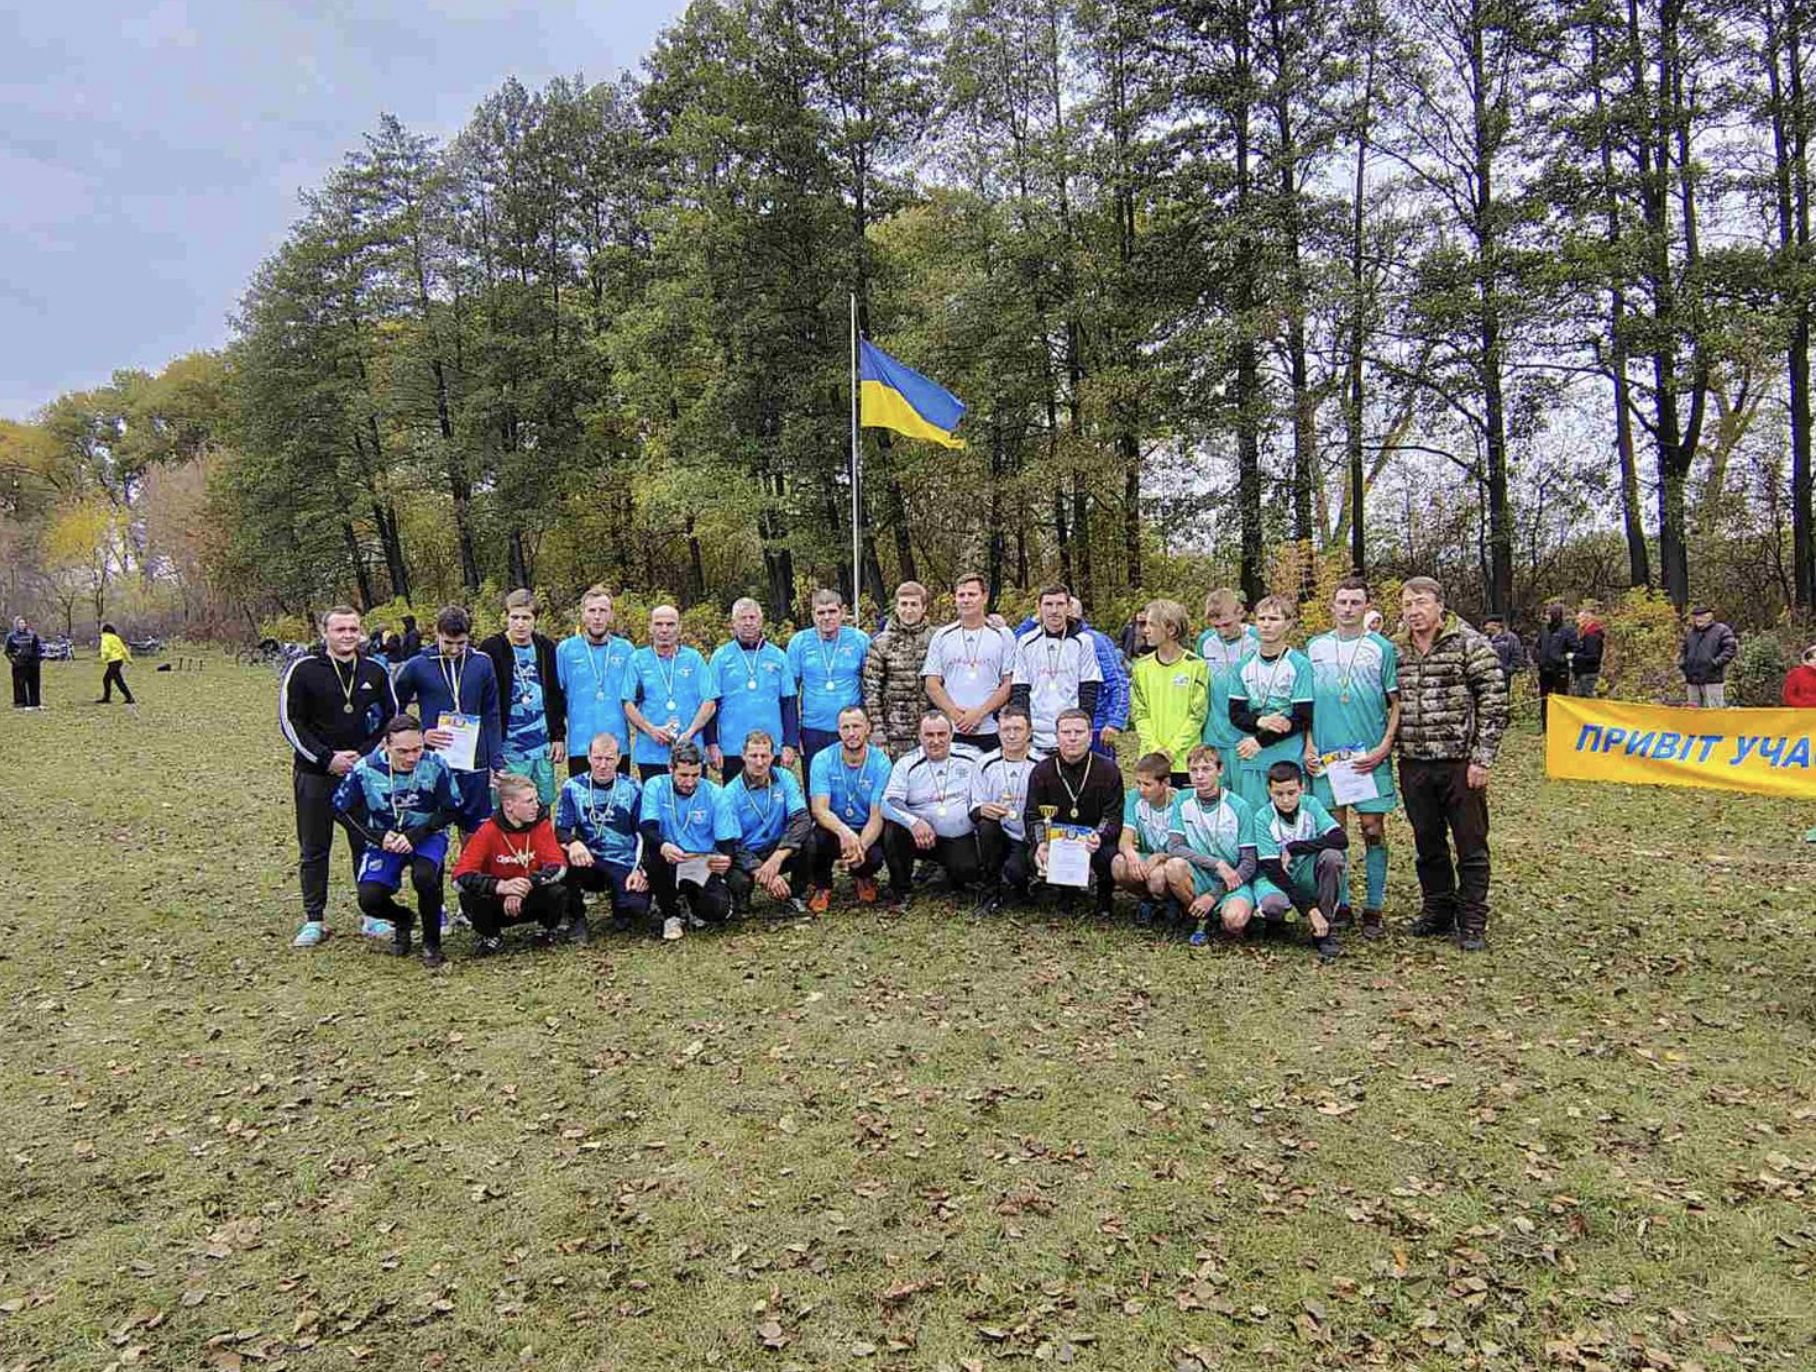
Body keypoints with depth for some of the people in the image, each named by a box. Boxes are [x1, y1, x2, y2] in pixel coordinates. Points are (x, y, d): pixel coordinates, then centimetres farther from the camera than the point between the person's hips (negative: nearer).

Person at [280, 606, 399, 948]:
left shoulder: (375, 672, 5)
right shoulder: (303, 670, -4)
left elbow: (391, 717, 10)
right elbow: (290, 721, -4)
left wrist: (366, 755, -3)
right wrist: (327, 759, -11)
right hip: (314, 775, -1)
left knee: (367, 843, 4)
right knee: (313, 850, 7)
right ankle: (314, 920, 17)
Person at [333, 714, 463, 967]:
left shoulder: (435, 766, -20)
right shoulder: (365, 770, -17)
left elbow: (451, 810, -9)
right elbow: (342, 808, -1)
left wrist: (415, 836, -19)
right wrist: (377, 836, -12)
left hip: (427, 835, -2)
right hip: (385, 840, 2)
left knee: (424, 877, -32)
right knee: (369, 899, -18)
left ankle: (432, 944, -8)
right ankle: (402, 919, 20)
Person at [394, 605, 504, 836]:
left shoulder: (482, 663, 2)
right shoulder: (417, 666, -4)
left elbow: (492, 717, 7)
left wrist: (498, 763, 3)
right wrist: (419, 736, -9)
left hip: (474, 767, 2)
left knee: (477, 835, 9)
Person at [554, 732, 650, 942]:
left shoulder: (632, 789, 1)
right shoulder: (573, 787, 2)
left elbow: (643, 833, 3)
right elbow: (561, 830, -3)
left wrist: (640, 869, -11)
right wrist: (572, 842, -27)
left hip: (624, 864, -1)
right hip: (588, 860, 1)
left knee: (636, 910, -27)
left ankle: (617, 895, 14)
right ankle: (577, 920, -8)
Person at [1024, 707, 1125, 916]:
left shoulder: (1107, 770, -4)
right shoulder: (1042, 772, 1)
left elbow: (1114, 816, -8)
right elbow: (1033, 815, -3)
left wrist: (1099, 837, -31)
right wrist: (1040, 843, -24)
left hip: (1093, 840, -2)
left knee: (1109, 856, -33)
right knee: (1034, 858, -27)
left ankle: (1105, 895, 5)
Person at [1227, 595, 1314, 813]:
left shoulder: (1299, 664, -3)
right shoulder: (1244, 665, 8)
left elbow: (1303, 719, -8)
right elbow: (1235, 713, 7)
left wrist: (1261, 741, -10)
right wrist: (1260, 722, -14)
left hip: (1288, 760, -3)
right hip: (1250, 762, 3)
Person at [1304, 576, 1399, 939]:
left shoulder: (1382, 648, 1)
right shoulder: (1316, 647, 9)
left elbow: (1396, 705, 2)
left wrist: (1383, 748, -9)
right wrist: (1308, 746, 3)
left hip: (1370, 756, -2)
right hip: (1326, 755, 2)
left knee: (1373, 829, 0)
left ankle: (1373, 909, 10)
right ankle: (1339, 905, 17)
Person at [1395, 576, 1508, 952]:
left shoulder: (1470, 645, -6)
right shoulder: (1397, 651, 8)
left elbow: (1494, 704, -8)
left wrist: (1481, 759, -13)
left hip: (1460, 763, -4)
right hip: (1414, 765, 4)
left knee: (1471, 847, 4)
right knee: (1428, 845, 14)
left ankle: (1472, 923, 15)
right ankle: (1438, 912, 28)